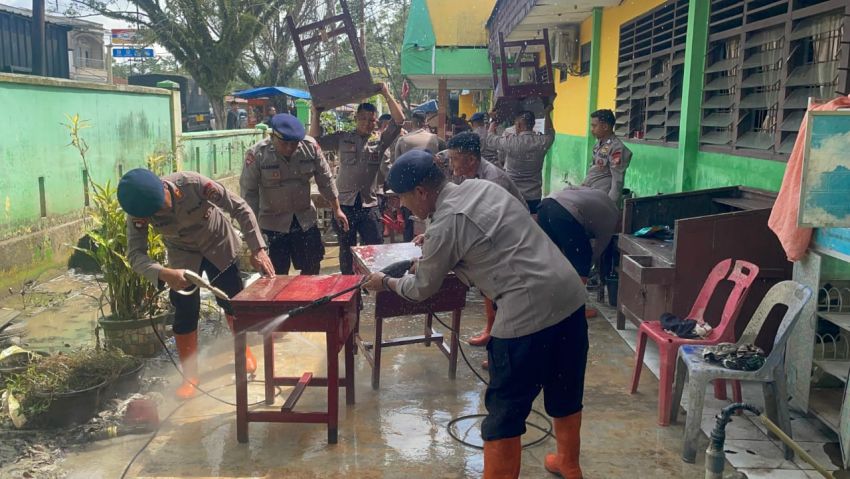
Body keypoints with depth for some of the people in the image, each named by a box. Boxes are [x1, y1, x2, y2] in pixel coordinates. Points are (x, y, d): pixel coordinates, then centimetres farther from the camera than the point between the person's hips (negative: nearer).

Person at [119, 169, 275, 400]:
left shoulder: (193, 183, -35)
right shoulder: (139, 209, -29)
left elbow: (239, 208, -28)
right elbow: (135, 254, -32)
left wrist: (258, 249, -34)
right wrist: (164, 274, -52)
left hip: (219, 246, -1)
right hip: (183, 255, 1)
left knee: (233, 302, 8)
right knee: (185, 313, -5)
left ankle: (244, 351, 34)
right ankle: (190, 376, 11)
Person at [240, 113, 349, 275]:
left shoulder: (310, 146, -11)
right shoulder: (257, 154, -18)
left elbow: (325, 179, 1)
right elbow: (249, 193, -10)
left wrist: (336, 209, 6)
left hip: (305, 219, 3)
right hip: (273, 223, -3)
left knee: (313, 267, 10)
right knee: (279, 274, 2)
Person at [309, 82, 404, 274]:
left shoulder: (380, 141, 5)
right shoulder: (342, 139, 6)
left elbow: (399, 121, -4)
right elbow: (316, 140, 0)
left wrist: (387, 95, -7)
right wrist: (316, 111, -2)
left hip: (369, 205, 0)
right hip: (344, 204, 0)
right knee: (346, 252, 12)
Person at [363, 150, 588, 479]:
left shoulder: (445, 225, -11)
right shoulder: (480, 186, 12)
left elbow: (422, 289, 4)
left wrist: (385, 282, 22)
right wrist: (430, 259, 31)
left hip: (529, 312, -9)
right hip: (570, 294, 9)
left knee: (505, 411, 6)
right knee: (565, 393, 26)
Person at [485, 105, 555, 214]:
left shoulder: (510, 142, -16)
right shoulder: (542, 142, -6)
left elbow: (491, 139, 3)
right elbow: (550, 134, 19)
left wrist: (493, 120, 20)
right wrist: (547, 113, 33)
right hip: (534, 196, 2)